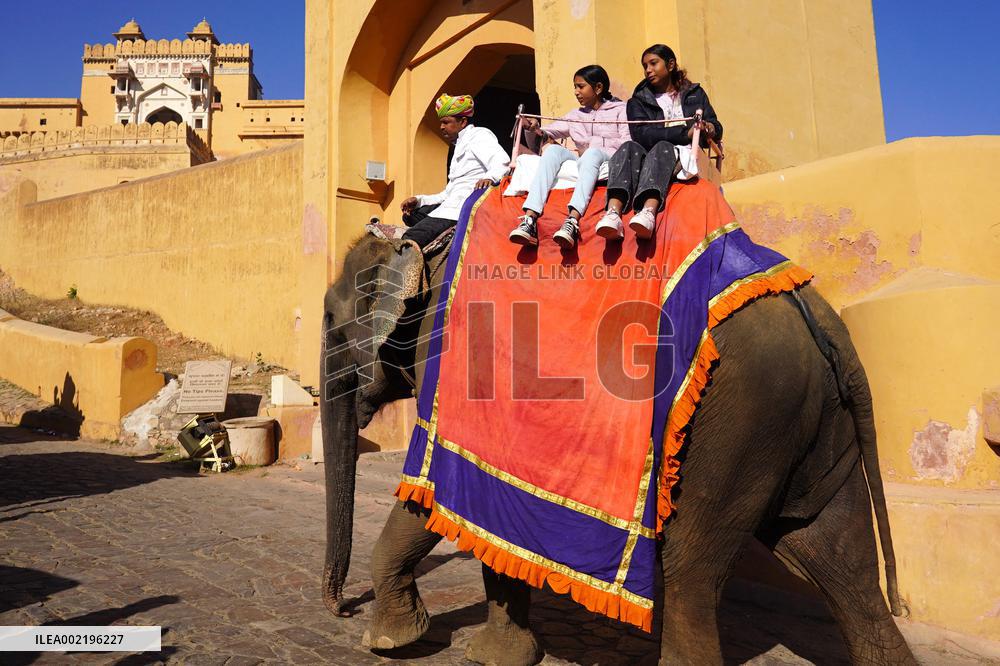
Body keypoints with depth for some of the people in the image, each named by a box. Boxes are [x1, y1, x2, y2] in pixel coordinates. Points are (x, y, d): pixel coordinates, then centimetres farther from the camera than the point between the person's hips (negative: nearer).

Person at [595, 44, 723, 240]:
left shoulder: (695, 93, 23)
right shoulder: (638, 101, 20)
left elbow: (716, 128, 13)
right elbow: (641, 133, -2)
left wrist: (710, 129, -13)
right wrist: (685, 133, -13)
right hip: (646, 159, 1)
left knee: (662, 147, -32)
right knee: (629, 147, -28)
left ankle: (649, 212, -60)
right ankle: (613, 213, -53)